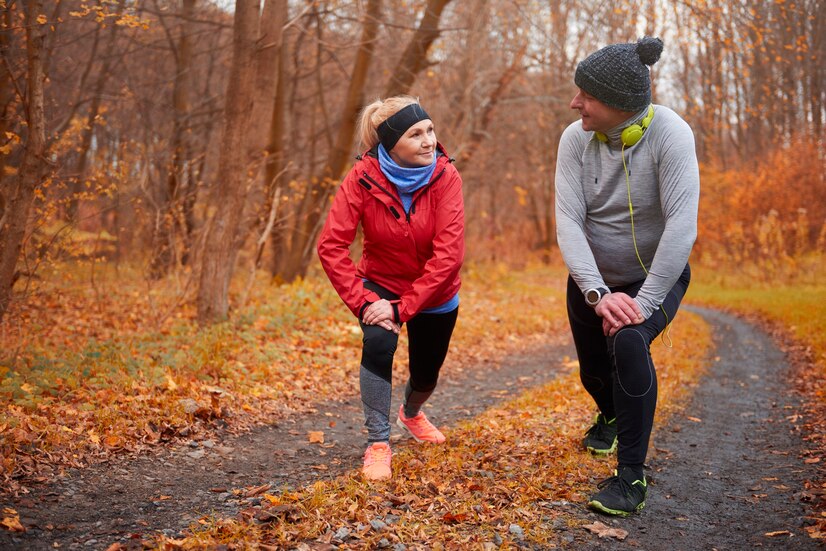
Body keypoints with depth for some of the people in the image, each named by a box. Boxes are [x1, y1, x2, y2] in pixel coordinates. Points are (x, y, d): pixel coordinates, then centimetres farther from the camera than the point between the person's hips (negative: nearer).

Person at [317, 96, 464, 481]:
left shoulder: (445, 175, -25)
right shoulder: (363, 177, -24)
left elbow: (449, 253, -28)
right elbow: (331, 246, -24)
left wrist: (403, 306, -31)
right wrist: (363, 302, -30)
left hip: (433, 292, 1)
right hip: (381, 284, -1)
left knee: (426, 374, 15)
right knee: (378, 343, -28)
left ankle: (411, 413, 53)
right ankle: (378, 443, -10)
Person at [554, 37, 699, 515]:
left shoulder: (669, 134, -26)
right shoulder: (575, 139, -16)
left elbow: (682, 225, -31)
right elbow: (568, 223, -22)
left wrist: (645, 301, -33)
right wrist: (598, 293, -33)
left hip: (657, 274, -4)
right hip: (593, 278, 4)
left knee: (629, 343, -30)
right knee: (594, 368, 17)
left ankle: (632, 474, -14)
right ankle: (612, 417, 56)